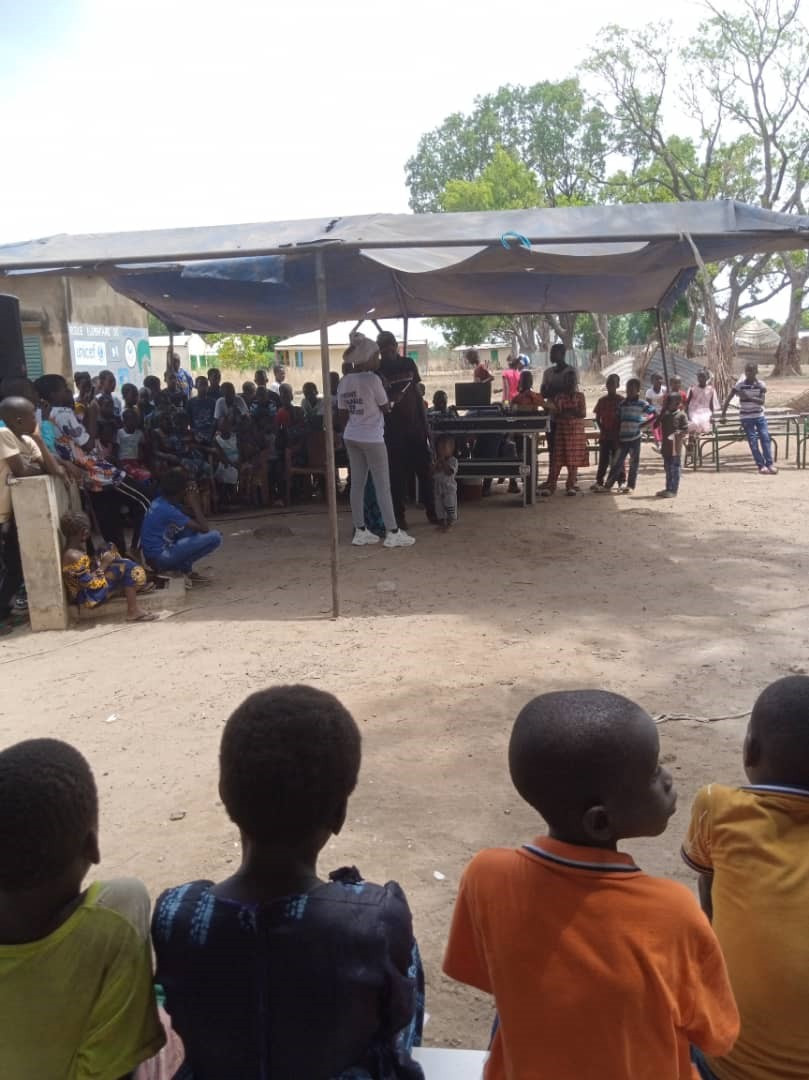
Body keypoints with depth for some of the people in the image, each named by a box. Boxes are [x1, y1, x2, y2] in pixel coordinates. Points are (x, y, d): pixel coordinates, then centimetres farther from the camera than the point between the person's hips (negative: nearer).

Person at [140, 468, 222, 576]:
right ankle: (184, 567, -3)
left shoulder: (160, 502, 8)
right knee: (215, 537, -17)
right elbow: (204, 529, -18)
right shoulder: (168, 510, -20)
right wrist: (195, 505, -9)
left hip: (156, 554, 10)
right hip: (161, 557, -10)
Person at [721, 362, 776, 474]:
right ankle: (761, 465, -4)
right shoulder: (740, 385, -5)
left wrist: (748, 397, -25)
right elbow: (728, 399, -3)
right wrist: (723, 414, -7)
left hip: (760, 416, 1)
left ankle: (769, 463, -4)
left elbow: (762, 401, -13)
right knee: (753, 440, -7)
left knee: (765, 437, -9)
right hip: (746, 417, -1)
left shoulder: (761, 385, -2)